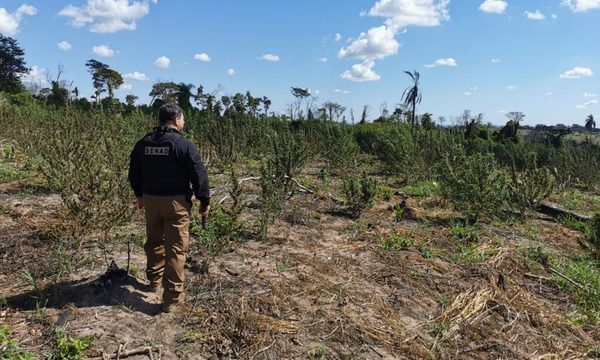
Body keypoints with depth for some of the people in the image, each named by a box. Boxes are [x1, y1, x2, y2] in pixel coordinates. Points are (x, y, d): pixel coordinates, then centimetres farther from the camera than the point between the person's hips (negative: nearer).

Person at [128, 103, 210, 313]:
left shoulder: (143, 144, 5)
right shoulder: (184, 145, -13)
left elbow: (134, 173, 15)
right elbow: (199, 176, -12)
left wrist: (140, 195, 29)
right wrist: (205, 202, -2)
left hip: (150, 200, 6)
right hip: (176, 201, -6)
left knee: (154, 242, 24)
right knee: (175, 249, -1)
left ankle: (154, 280, 42)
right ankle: (173, 297, 3)